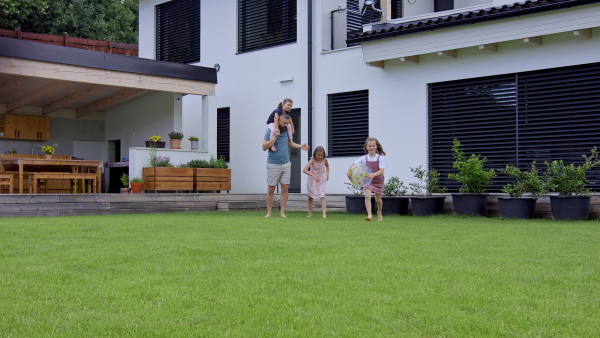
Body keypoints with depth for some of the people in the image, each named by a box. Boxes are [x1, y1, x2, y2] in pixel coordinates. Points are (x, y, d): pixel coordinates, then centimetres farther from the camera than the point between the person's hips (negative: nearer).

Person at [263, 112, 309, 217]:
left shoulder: (286, 130, 8)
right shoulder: (270, 131, -7)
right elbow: (264, 147, -13)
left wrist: (301, 146, 7)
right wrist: (275, 137, -20)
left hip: (286, 164, 4)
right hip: (273, 164, -4)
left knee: (285, 188, -1)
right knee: (271, 189, 0)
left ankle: (282, 213, 2)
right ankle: (269, 212, 9)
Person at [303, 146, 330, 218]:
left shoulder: (325, 160, -11)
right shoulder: (312, 160, -21)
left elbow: (327, 166, 15)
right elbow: (305, 170, -32)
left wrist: (327, 174, 0)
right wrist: (313, 175, -42)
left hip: (322, 180, 0)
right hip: (312, 180, 0)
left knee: (322, 196, -15)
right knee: (310, 197, 9)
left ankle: (324, 213, -20)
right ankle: (310, 214, 22)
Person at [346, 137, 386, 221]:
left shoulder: (380, 158, -11)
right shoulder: (364, 158, -6)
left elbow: (381, 171, -19)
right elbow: (353, 164, -7)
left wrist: (373, 175, -38)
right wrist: (348, 171, -28)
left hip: (378, 181, 0)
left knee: (378, 199, 13)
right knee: (367, 196, -23)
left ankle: (379, 213, 42)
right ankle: (369, 215, -27)